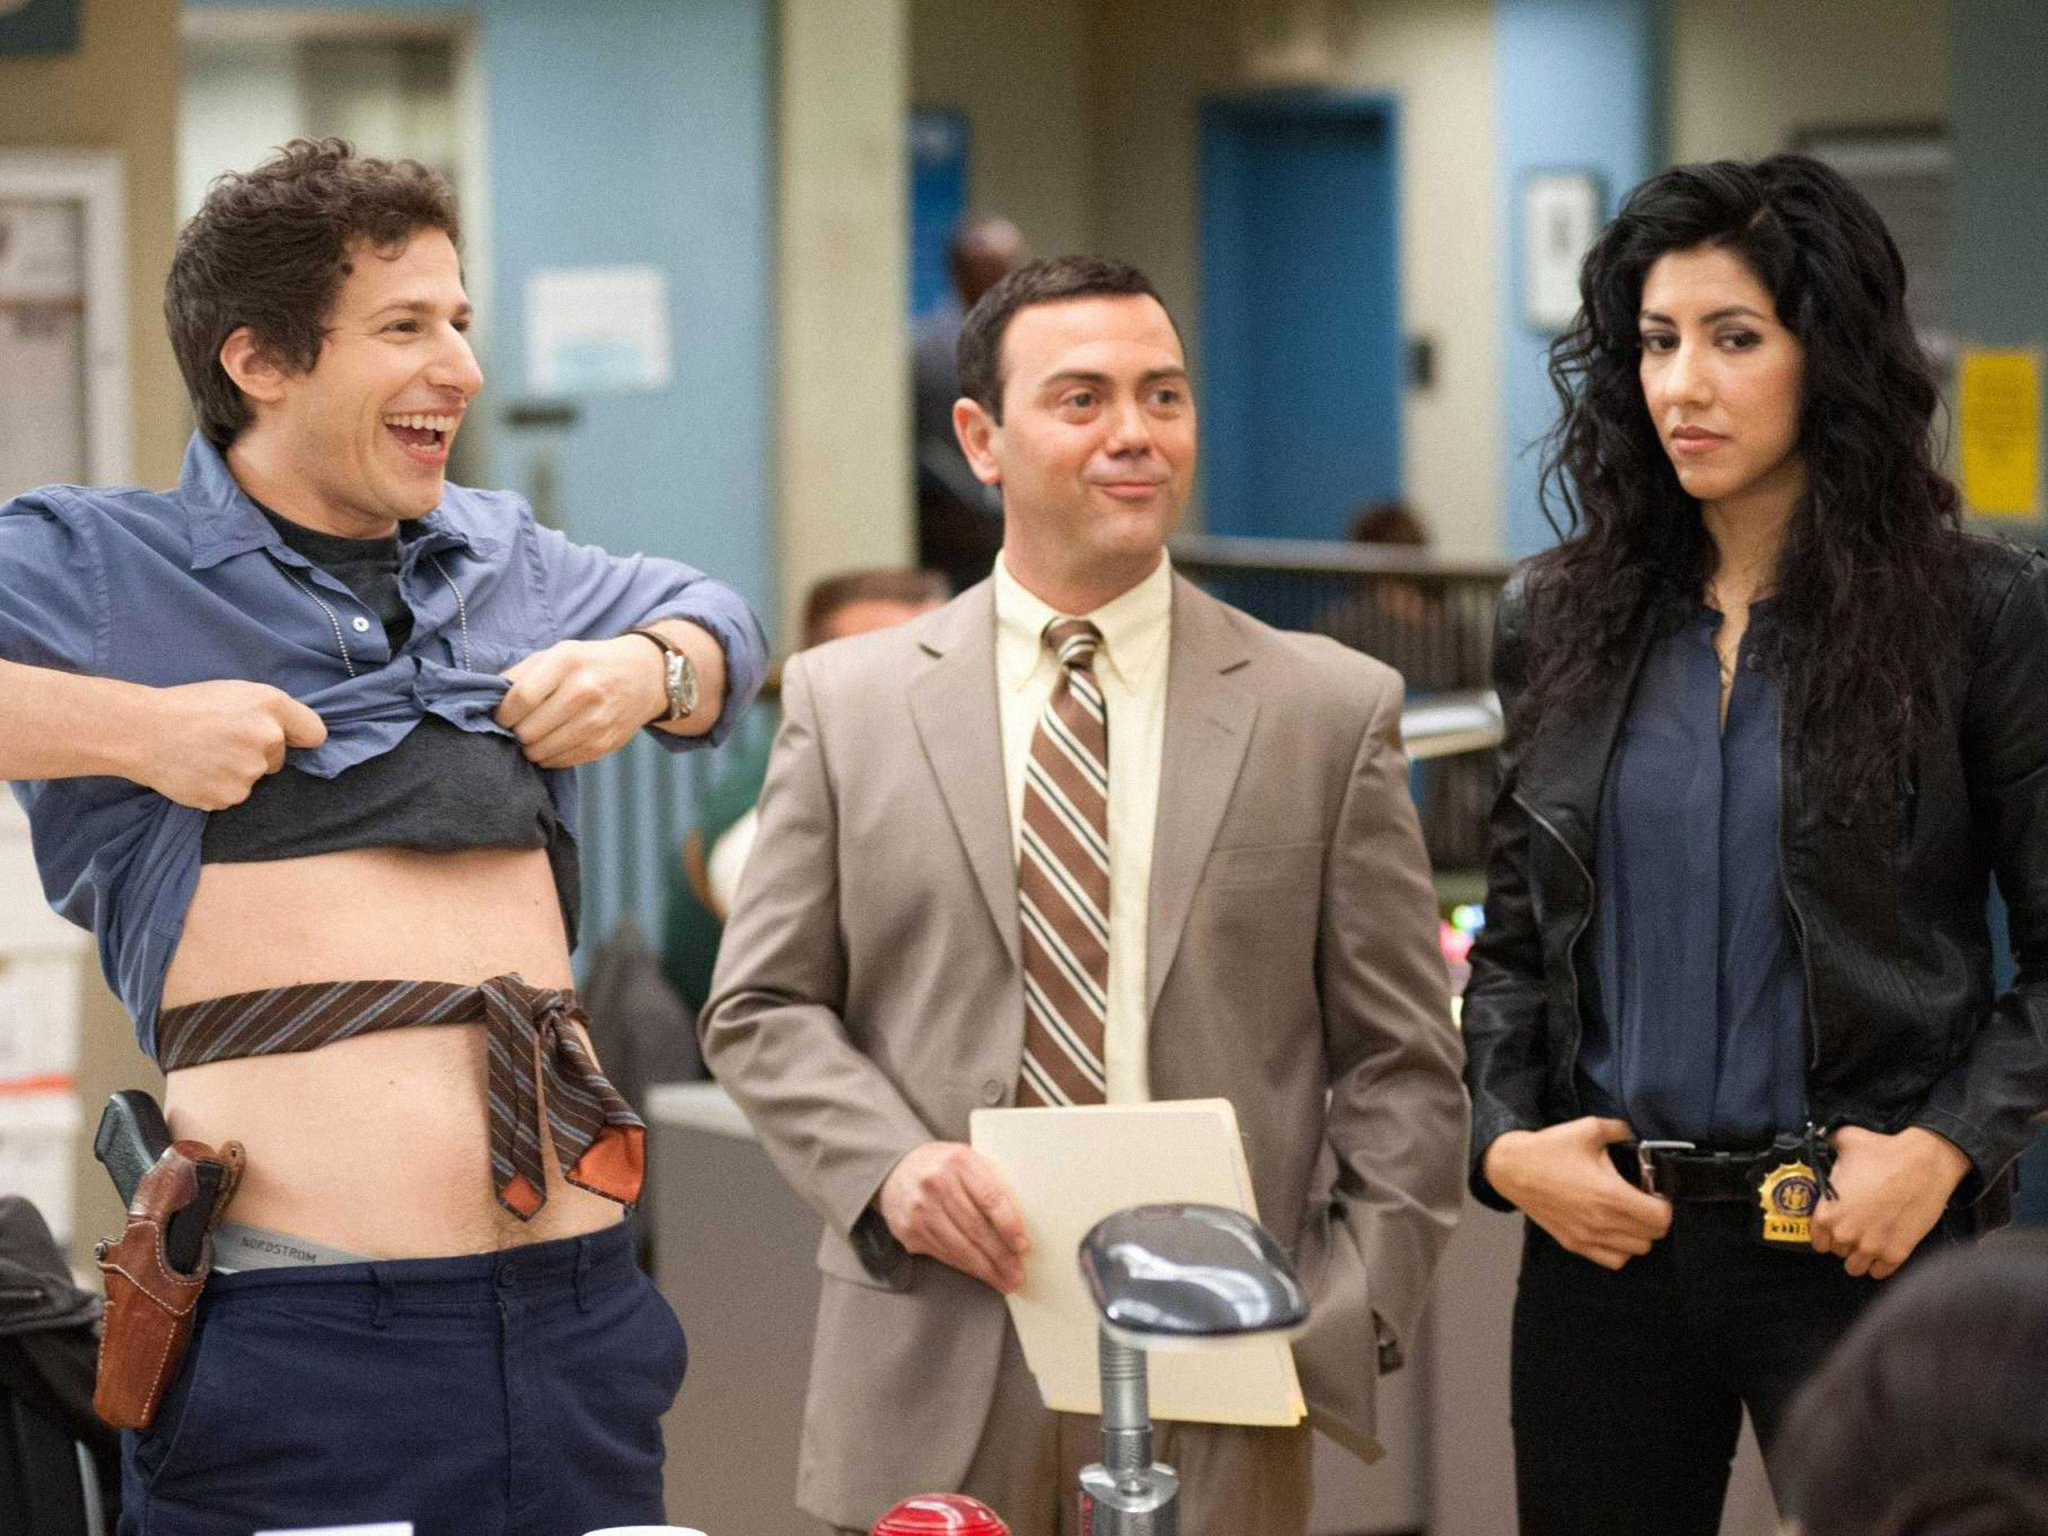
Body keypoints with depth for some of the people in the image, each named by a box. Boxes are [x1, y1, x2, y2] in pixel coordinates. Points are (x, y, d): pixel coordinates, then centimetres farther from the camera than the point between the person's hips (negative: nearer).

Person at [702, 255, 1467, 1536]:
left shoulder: (1331, 711, 5)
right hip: (934, 1381, 0)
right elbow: (762, 1009, 8)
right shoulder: (849, 702, 6)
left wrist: (1340, 1319, -7)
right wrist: (890, 1162, -11)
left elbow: (1402, 1065, 5)